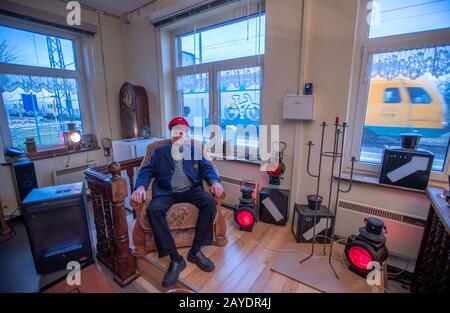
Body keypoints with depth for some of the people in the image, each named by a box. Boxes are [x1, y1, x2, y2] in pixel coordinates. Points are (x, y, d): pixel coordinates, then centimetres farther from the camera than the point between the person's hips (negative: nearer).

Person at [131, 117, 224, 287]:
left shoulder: (195, 150, 18)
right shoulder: (159, 152, 17)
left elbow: (207, 168, 8)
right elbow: (146, 171, 9)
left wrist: (215, 181, -13)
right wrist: (140, 186, -12)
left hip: (191, 189, 1)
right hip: (166, 192, 0)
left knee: (210, 202, -28)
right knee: (153, 210, -30)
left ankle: (195, 251, -12)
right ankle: (176, 259, -19)